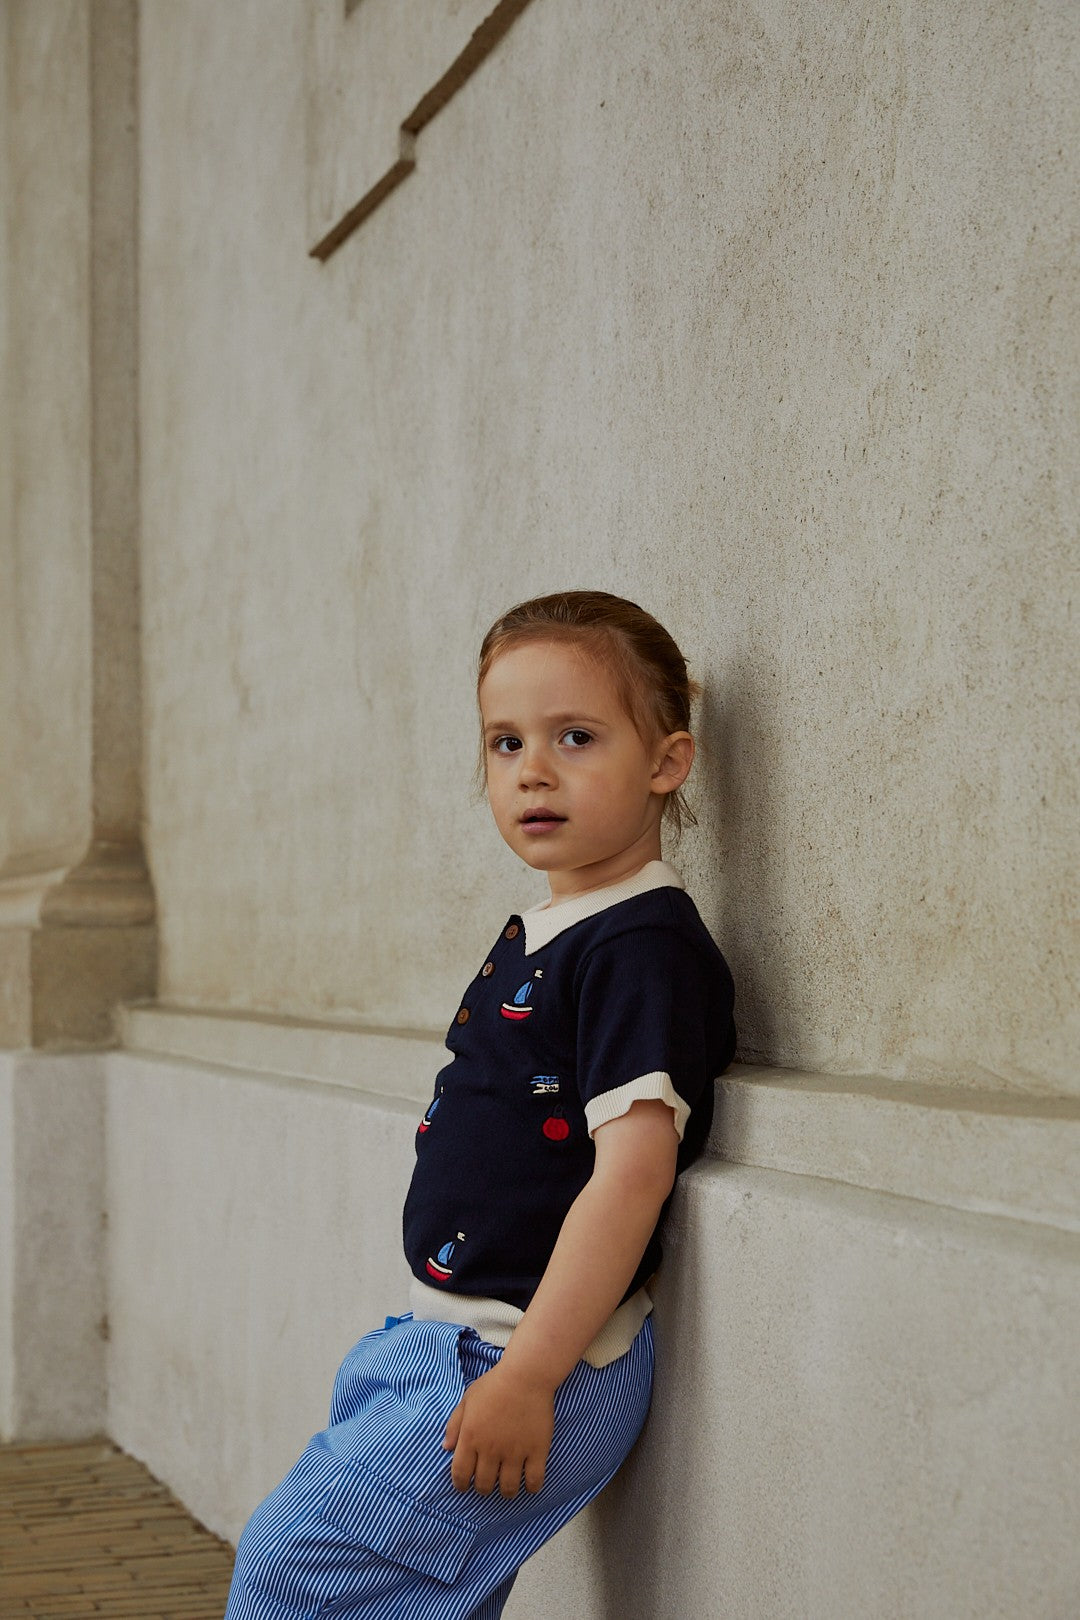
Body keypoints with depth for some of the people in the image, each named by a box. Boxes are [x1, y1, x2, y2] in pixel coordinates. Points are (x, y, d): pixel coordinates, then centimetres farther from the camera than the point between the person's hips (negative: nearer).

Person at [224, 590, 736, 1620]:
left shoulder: (643, 946, -18)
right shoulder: (533, 936, 12)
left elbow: (632, 1168, -25)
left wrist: (526, 1377, -26)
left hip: (540, 1360, -10)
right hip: (442, 1340, 10)